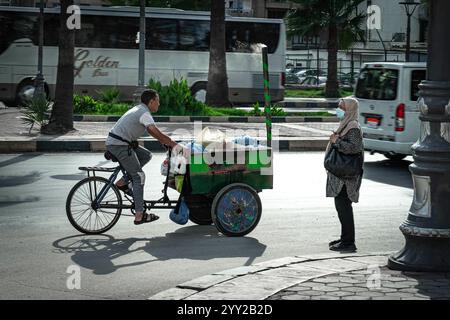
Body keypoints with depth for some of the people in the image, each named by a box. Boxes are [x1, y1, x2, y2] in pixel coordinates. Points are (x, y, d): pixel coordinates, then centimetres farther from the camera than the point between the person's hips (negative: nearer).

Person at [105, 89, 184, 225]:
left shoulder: (139, 110, 18)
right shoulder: (144, 114, -13)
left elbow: (152, 132, 23)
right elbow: (158, 135, -21)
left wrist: (168, 142, 18)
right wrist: (174, 144, -14)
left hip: (115, 142, 10)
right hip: (119, 145, -10)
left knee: (146, 155, 15)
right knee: (139, 176, -6)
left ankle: (122, 182, 11)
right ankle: (139, 216, -8)